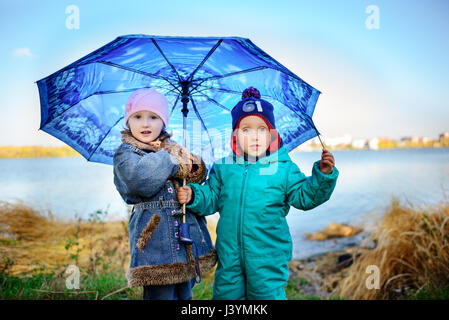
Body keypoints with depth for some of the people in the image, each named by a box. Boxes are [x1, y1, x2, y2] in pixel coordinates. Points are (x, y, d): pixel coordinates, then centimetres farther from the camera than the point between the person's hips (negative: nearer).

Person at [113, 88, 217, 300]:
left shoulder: (173, 148, 17)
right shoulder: (125, 153, 0)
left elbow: (200, 176, 17)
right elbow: (141, 180, -21)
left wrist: (193, 166, -6)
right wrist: (170, 160, -11)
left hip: (189, 238, 6)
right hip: (156, 238, -6)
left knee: (184, 293, 15)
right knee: (160, 294, -4)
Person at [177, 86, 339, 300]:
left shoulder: (283, 168, -4)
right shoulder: (223, 168, 2)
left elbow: (304, 197, -3)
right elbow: (211, 198, 7)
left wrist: (323, 175, -15)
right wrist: (193, 196, -10)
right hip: (229, 255, 3)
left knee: (268, 293, 7)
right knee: (225, 293, 15)